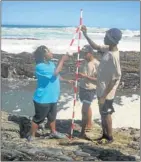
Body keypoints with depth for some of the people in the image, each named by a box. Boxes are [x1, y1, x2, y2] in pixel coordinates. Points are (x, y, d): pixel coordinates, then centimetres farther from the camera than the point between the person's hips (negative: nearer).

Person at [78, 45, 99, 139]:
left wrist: (85, 76, -26)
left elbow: (97, 79, -20)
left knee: (84, 109, -8)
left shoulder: (96, 64, -17)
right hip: (82, 87, 7)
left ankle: (83, 131, 1)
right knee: (87, 107, 20)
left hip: (90, 90, -7)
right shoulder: (84, 62, 4)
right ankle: (89, 124, 38)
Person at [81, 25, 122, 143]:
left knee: (106, 114, 8)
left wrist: (104, 96, -21)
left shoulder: (113, 56, -27)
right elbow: (96, 47, 19)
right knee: (103, 113, 19)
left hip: (107, 92, -9)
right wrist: (85, 34, 10)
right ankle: (105, 135, 35)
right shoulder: (108, 49, -1)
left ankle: (110, 137, 26)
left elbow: (115, 79, -25)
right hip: (102, 89, 9)